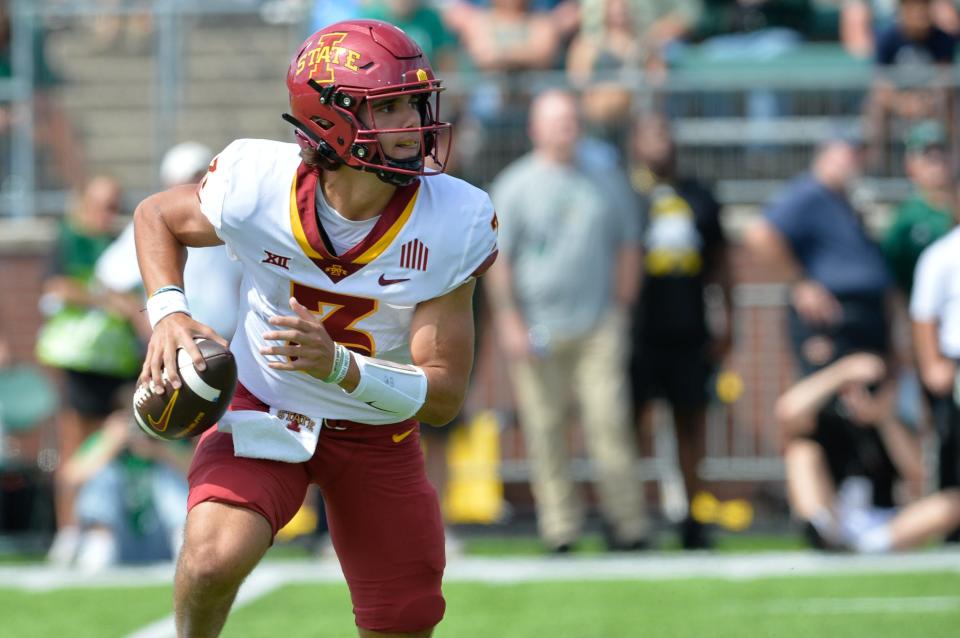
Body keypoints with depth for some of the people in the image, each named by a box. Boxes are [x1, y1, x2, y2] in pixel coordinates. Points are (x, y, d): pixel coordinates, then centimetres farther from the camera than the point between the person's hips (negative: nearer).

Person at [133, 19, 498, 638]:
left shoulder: (452, 226, -23)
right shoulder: (259, 187, -23)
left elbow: (443, 396, -22)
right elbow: (156, 216, 1)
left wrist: (339, 366, -39)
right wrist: (168, 311, -17)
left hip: (378, 435, 2)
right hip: (264, 409, -2)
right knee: (214, 557, -29)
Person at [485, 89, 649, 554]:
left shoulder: (606, 182, 11)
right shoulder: (515, 186, 4)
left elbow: (627, 249, 18)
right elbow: (499, 260, 1)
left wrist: (621, 307, 11)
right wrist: (509, 322, -6)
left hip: (598, 326, 1)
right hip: (538, 330, -1)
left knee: (609, 421, -8)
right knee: (545, 429, -2)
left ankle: (627, 526, -3)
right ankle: (560, 529, 2)